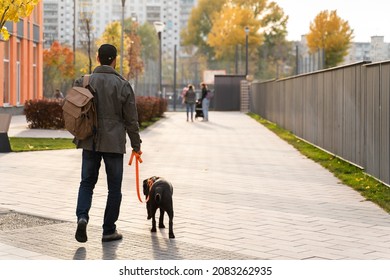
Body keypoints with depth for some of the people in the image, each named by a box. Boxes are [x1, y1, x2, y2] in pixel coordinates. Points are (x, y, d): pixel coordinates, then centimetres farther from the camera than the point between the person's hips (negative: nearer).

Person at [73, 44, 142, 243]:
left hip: (89, 142, 2)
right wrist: (136, 145, 5)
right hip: (114, 143, -2)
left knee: (87, 182, 14)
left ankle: (82, 217, -9)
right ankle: (109, 231, 12)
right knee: (114, 187, 8)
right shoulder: (122, 85, -6)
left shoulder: (83, 82, 1)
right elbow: (131, 120, -4)